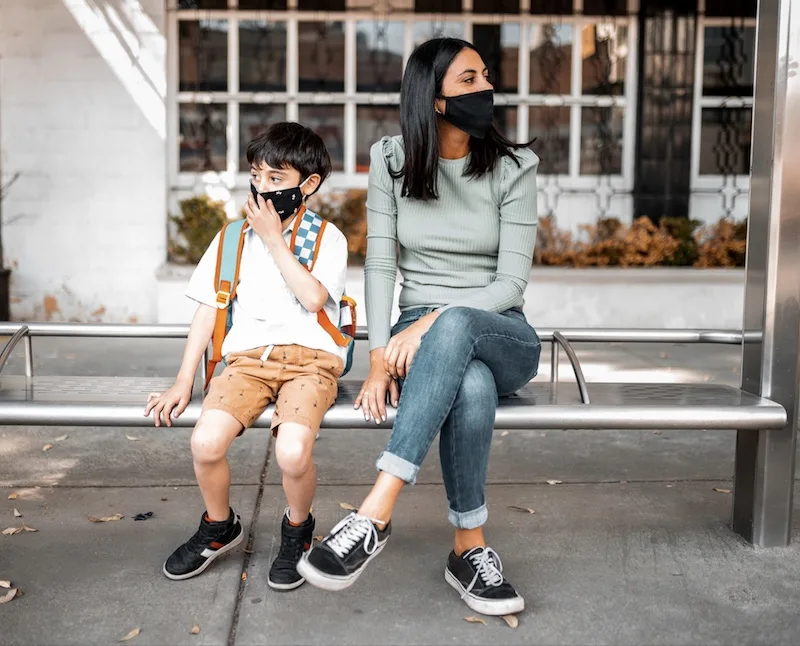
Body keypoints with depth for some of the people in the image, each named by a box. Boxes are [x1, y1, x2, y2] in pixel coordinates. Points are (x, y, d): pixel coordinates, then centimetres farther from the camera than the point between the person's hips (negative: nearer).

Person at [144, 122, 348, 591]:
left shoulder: (327, 238, 7)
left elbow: (313, 297, -12)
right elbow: (208, 310, 13)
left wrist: (274, 240, -6)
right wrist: (184, 382, 6)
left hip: (309, 358, -3)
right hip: (248, 358, 3)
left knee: (293, 452, -31)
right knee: (206, 442, -25)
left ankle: (298, 529, 5)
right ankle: (219, 527, 9)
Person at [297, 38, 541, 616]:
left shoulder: (513, 167, -3)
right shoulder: (392, 161, 2)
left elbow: (512, 281, -10)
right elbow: (381, 264, -3)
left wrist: (433, 322, -24)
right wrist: (380, 358, -16)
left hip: (502, 338, 0)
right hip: (423, 337, 1)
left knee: (454, 327, -40)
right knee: (472, 386, -38)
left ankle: (376, 515, -42)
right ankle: (470, 547, -22)